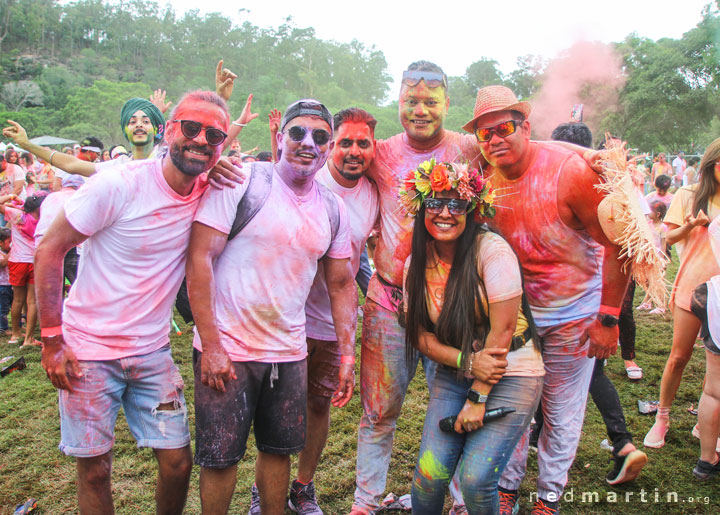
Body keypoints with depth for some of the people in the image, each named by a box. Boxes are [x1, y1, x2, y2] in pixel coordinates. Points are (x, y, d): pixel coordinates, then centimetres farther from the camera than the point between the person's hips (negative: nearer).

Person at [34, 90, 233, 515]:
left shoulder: (209, 193, -4)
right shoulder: (118, 184, -16)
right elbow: (50, 249, -10)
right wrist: (52, 340, -10)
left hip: (152, 352, 4)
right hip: (88, 351, -3)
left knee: (178, 463, 6)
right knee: (95, 470, 8)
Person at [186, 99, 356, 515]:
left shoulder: (333, 209, 5)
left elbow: (342, 284, 11)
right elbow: (199, 259, -14)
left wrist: (348, 356, 5)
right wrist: (211, 347, -16)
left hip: (289, 352, 5)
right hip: (227, 350, -4)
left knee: (279, 449, 16)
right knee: (221, 456, 6)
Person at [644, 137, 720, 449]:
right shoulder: (689, 196, 3)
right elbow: (670, 237, 2)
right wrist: (689, 225, -18)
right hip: (692, 285, -2)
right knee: (679, 356, 3)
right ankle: (662, 418, 18)